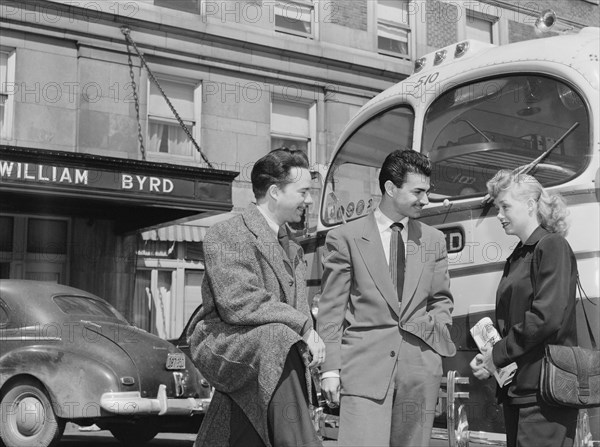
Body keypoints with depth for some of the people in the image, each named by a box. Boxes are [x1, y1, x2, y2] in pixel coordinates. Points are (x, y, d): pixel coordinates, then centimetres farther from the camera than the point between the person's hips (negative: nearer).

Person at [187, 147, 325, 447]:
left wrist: (309, 345, -6)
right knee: (277, 336, -34)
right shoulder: (226, 235, -8)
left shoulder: (293, 250, 18)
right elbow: (238, 304, -20)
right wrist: (303, 325, -20)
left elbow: (299, 310, 16)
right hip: (222, 345, -8)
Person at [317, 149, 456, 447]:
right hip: (365, 365, -4)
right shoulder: (346, 238, 1)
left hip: (420, 366, 4)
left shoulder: (433, 240, 13)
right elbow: (331, 309, 0)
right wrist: (330, 368, -5)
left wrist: (435, 330, 3)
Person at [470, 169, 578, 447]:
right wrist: (486, 358, 3)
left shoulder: (553, 247, -6)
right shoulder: (516, 257, 19)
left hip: (544, 393, -8)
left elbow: (548, 318, -18)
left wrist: (497, 355, -11)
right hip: (515, 390, 8)